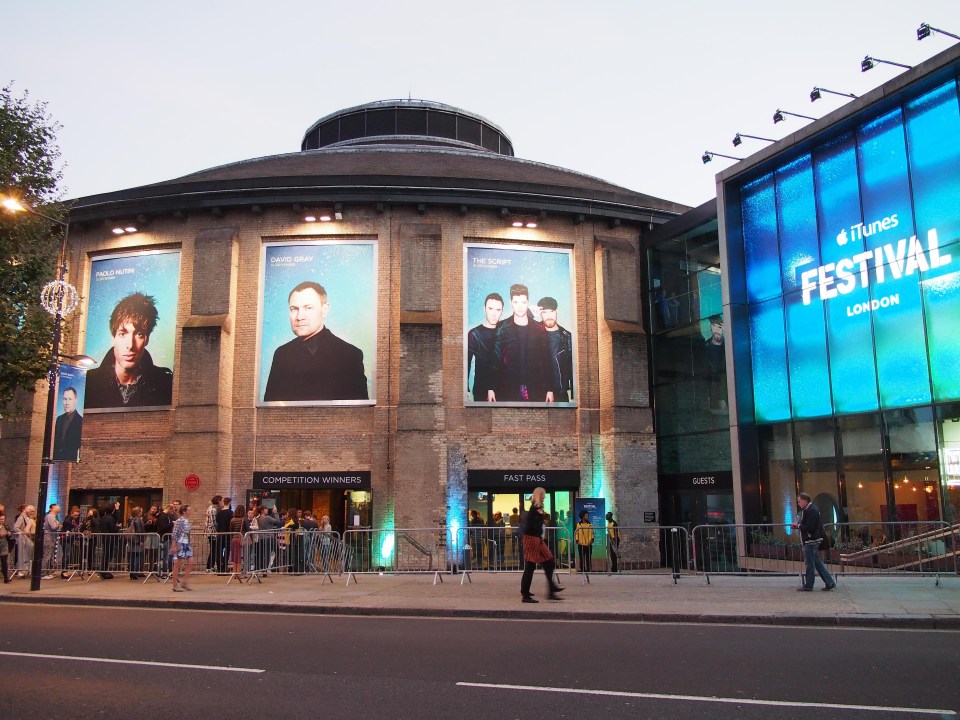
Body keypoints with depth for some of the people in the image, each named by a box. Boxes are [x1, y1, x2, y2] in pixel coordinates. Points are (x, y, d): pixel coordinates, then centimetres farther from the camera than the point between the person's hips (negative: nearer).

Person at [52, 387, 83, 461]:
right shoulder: (59, 419, 11)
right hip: (57, 458, 6)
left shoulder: (80, 421, -12)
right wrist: (53, 457, 6)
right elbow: (55, 442, 14)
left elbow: (80, 446, -12)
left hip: (71, 460, -6)